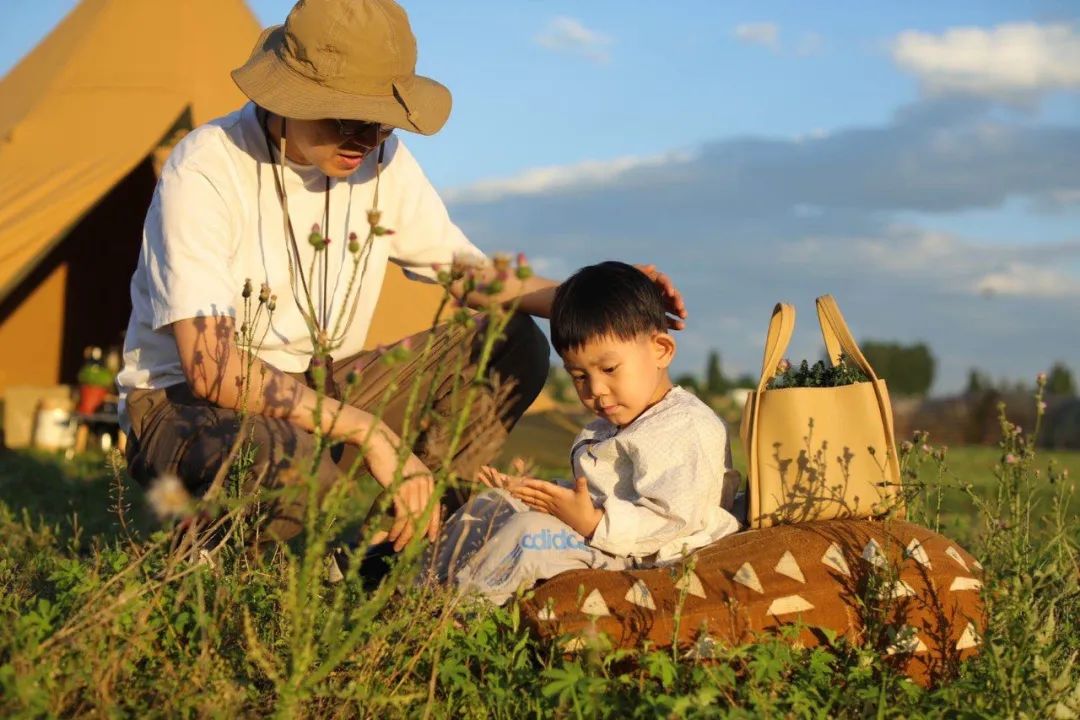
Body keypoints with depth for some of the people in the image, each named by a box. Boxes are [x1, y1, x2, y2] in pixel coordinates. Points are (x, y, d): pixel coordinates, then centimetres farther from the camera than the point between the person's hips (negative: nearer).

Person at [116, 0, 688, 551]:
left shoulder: (381, 159, -4)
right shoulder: (204, 172, -24)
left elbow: (470, 274, 9)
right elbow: (212, 371, -30)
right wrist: (369, 430, -34)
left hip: (315, 386, 7)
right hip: (185, 402, -7)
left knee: (513, 346, -6)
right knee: (288, 456, -43)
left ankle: (394, 546, -11)